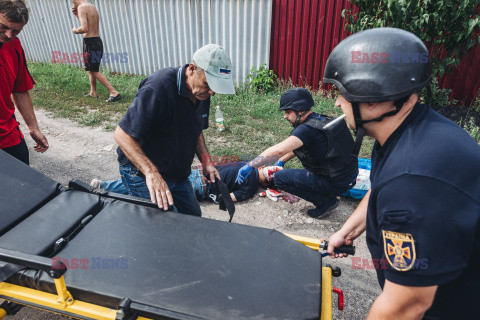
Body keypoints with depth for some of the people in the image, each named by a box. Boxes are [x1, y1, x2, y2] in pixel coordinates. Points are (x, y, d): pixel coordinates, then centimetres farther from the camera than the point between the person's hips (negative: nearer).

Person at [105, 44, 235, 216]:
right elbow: (122, 134, -29)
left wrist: (206, 161, 0)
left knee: (194, 217, 16)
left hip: (178, 175, 8)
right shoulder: (158, 88, -28)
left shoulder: (202, 92, -2)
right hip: (142, 174, -7)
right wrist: (151, 173, -39)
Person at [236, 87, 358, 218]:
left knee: (280, 178, -8)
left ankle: (326, 201, -2)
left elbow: (278, 150, -36)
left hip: (336, 184, -9)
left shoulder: (307, 129, -24)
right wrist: (281, 161, 19)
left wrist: (250, 165, -28)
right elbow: (296, 146, 21)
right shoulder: (320, 119, 7)